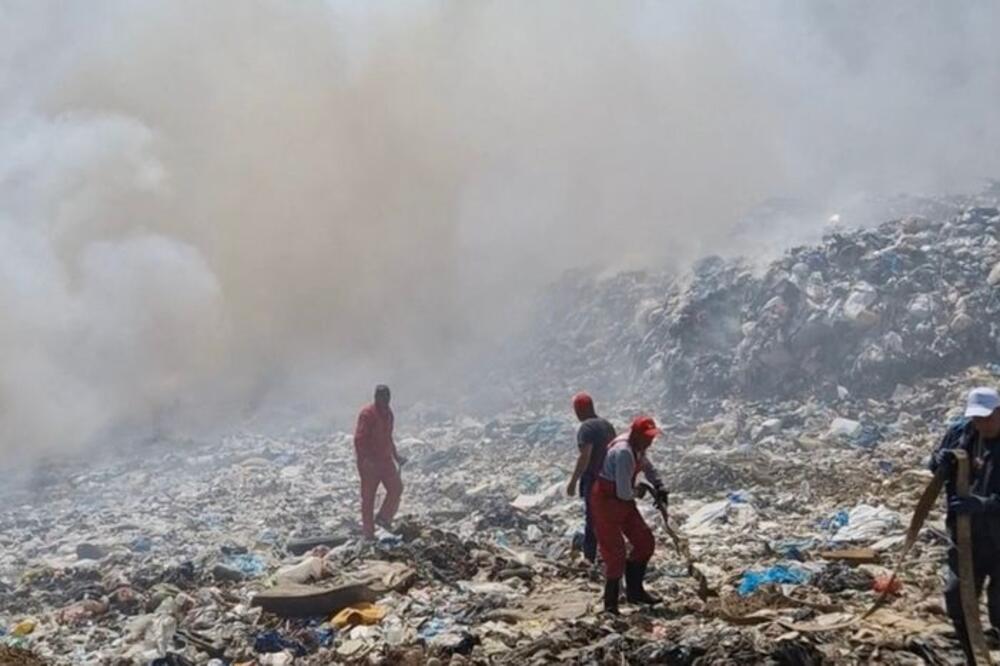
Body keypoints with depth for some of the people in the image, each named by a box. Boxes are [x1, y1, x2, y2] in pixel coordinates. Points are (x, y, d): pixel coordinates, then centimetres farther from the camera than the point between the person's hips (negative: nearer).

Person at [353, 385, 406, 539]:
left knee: (396, 487, -3)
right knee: (368, 496, 1)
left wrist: (395, 455, 16)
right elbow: (359, 439, -20)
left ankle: (383, 518, 12)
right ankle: (368, 532, 9)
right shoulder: (367, 414, -15)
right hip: (369, 462, -7)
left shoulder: (388, 414, 10)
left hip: (385, 459, 7)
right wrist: (366, 459, -28)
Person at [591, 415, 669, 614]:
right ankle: (611, 604, 9)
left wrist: (659, 487, 8)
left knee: (644, 542, 8)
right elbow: (624, 493, -29)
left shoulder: (638, 448, 0)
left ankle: (635, 591, 21)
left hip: (623, 501, 9)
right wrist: (636, 493, -7)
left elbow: (647, 467, 23)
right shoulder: (623, 452, -30)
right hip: (606, 502, -9)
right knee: (614, 552, -6)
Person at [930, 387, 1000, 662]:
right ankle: (974, 659, 32)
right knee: (957, 598, 14)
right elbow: (936, 465, 11)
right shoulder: (962, 432, -2)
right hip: (966, 535, 6)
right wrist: (942, 463, -11)